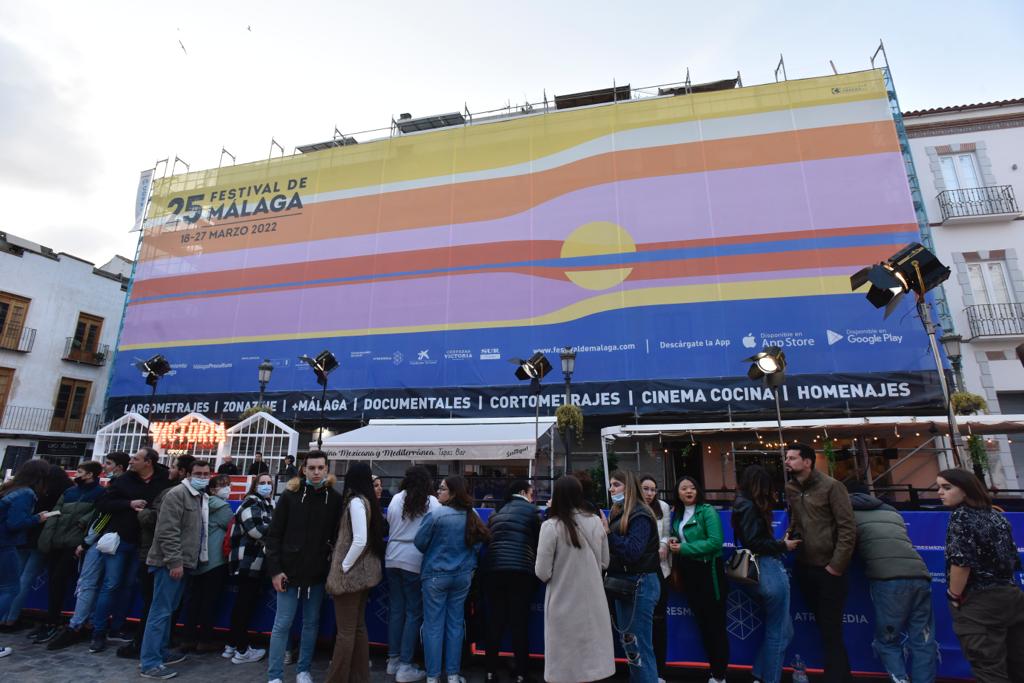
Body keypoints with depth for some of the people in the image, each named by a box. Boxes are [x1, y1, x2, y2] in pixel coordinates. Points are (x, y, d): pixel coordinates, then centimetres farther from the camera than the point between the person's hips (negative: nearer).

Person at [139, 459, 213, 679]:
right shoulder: (177, 494, -13)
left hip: (183, 562, 9)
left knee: (168, 610, 16)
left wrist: (183, 561, 15)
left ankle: (160, 652, 26)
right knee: (161, 611, -4)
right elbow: (167, 531, -19)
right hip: (170, 563, -9)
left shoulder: (202, 498, 13)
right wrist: (174, 561, -21)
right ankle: (149, 663, 3)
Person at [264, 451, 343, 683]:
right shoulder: (290, 495, -6)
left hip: (317, 574, 2)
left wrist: (333, 568, -4)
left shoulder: (335, 498, -4)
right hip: (290, 572, -1)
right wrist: (275, 569, -8)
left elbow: (339, 536, 0)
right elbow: (274, 534, -3)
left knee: (311, 623, 13)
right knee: (282, 624, 7)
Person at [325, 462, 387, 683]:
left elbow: (360, 541, -24)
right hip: (364, 571, 8)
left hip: (351, 573, -8)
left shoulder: (356, 501, -17)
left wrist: (342, 568, -14)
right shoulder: (369, 500, 6)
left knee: (346, 631, 3)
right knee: (358, 627, 17)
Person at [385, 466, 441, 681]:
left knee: (396, 609, 15)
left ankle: (393, 660, 25)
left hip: (393, 558, 4)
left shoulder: (396, 499, 0)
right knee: (414, 612, 5)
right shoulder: (431, 502, -9)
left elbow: (390, 523, 11)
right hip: (415, 561, -4)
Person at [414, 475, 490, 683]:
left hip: (436, 575, -4)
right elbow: (477, 545, 4)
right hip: (463, 575, 4)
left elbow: (420, 543, -8)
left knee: (433, 626, 9)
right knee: (455, 624, 15)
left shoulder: (434, 515, -20)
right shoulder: (473, 516, -6)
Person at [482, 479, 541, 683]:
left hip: (493, 569, 5)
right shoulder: (530, 510, 3)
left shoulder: (497, 513, 18)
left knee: (495, 620, 11)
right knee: (519, 622, 4)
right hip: (520, 569, -4)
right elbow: (539, 539, 7)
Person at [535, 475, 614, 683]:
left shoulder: (551, 526, -14)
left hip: (564, 603, -3)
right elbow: (605, 563, 9)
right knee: (594, 658, 16)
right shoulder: (596, 521, -2)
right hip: (593, 600, 4)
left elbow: (542, 573, -11)